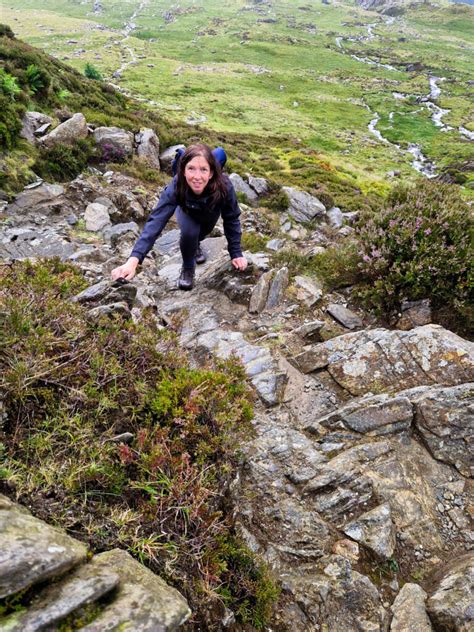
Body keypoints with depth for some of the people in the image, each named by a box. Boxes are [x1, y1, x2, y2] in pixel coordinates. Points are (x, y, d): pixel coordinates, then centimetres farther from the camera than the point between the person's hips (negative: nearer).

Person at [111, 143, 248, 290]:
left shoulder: (223, 186, -43)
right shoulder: (176, 187, -43)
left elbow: (231, 220, -27)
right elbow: (156, 221, -50)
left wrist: (236, 254, -24)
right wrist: (133, 261, -61)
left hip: (211, 212, 2)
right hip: (188, 212, -2)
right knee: (189, 232, -26)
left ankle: (195, 244, 47)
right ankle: (187, 268, 1)